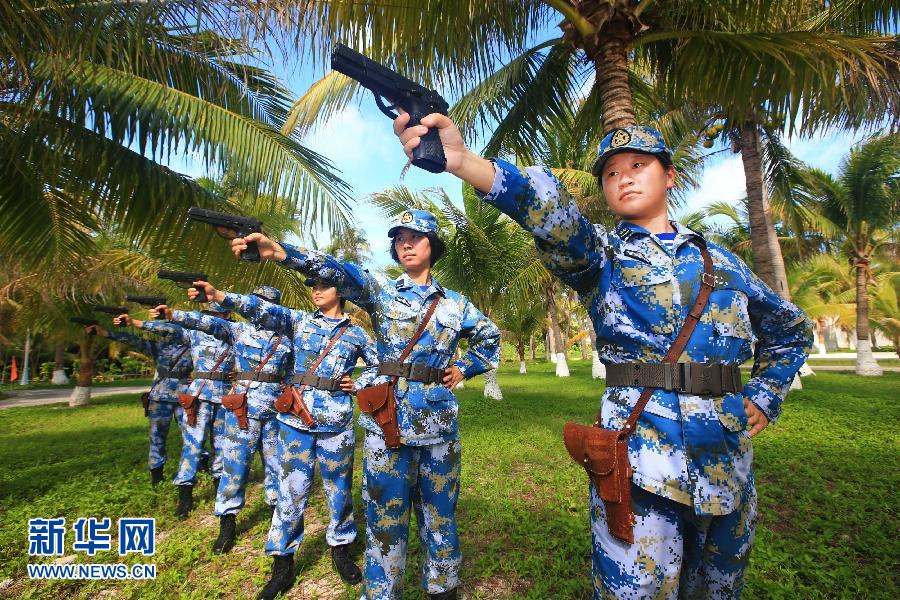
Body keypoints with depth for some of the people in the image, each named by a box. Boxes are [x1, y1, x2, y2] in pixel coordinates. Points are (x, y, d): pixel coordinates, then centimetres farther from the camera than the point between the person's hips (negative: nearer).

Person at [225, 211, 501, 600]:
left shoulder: (454, 302, 7)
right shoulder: (381, 290, 1)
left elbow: (490, 337, 22)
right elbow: (339, 273, -19)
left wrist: (463, 369, 8)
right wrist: (281, 252, -35)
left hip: (438, 418, 2)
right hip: (387, 416, -2)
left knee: (439, 511, 15)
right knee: (385, 514, 6)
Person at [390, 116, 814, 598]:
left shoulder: (720, 260, 12)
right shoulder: (600, 254, 0)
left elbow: (792, 329, 25)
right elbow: (552, 214, -23)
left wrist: (764, 398, 11)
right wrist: (461, 160, -41)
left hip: (728, 454, 5)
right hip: (639, 458, -4)